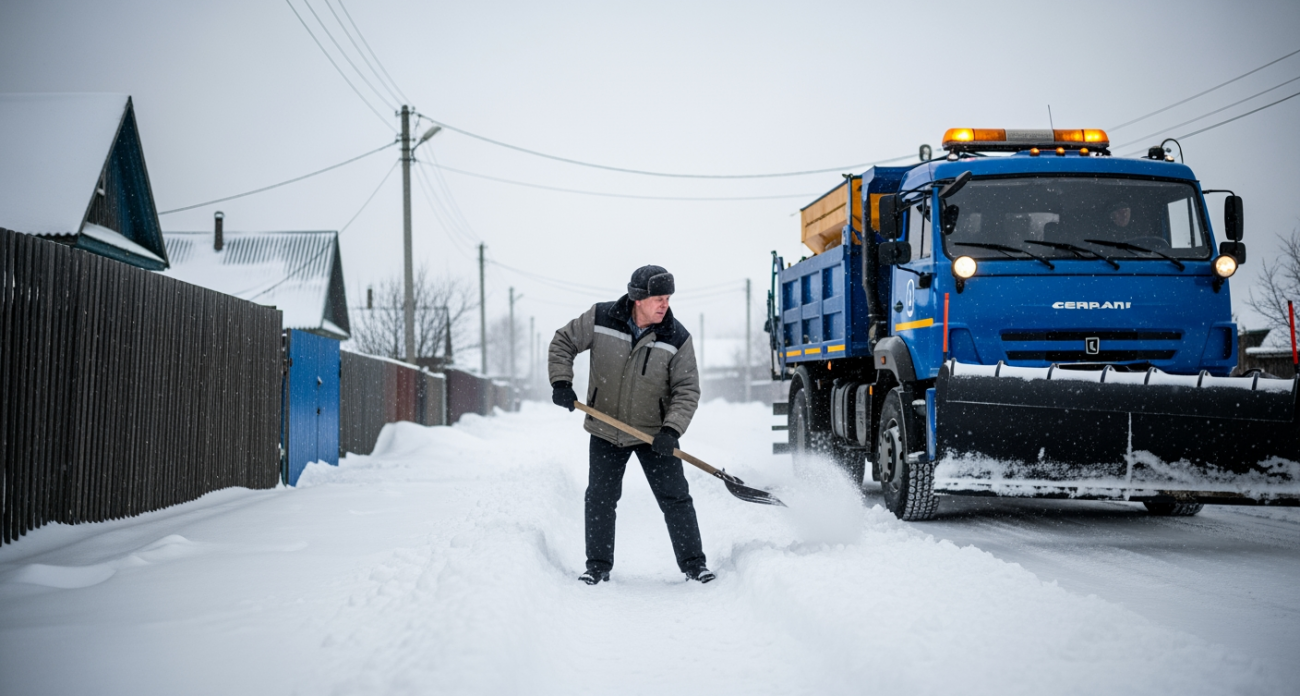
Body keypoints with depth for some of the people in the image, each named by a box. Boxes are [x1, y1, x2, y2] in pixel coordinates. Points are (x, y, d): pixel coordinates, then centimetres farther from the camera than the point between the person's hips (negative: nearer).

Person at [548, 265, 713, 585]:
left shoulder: (677, 339, -15)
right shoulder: (599, 319, -13)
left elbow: (687, 390, -12)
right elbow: (563, 343, 2)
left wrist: (671, 429, -24)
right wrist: (561, 382, -11)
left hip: (654, 432, -1)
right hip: (606, 430, 1)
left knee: (675, 498, -1)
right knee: (600, 499, 5)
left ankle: (693, 562, 12)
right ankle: (598, 565, 19)